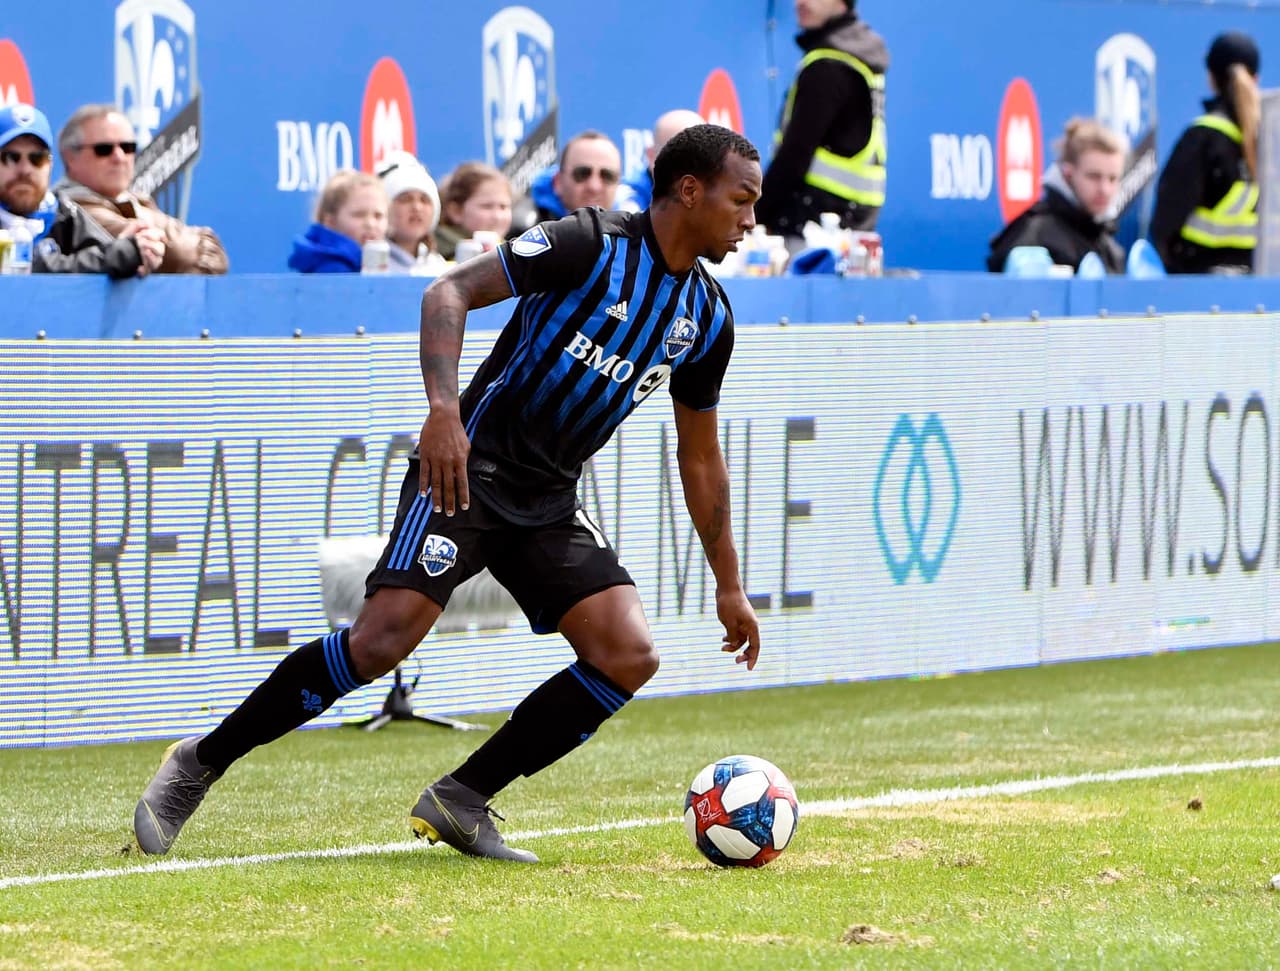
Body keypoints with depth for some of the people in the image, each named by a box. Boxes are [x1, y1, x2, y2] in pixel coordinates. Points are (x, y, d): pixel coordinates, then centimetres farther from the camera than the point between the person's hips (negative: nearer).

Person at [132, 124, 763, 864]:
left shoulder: (708, 318, 9)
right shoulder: (592, 245, -11)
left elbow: (701, 458, 20)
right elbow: (451, 292, -16)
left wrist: (729, 587, 21)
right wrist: (444, 408, -31)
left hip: (551, 502, 7)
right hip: (470, 469, -7)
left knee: (630, 656, -12)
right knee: (383, 639, -22)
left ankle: (462, 801, -3)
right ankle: (200, 766, -7)